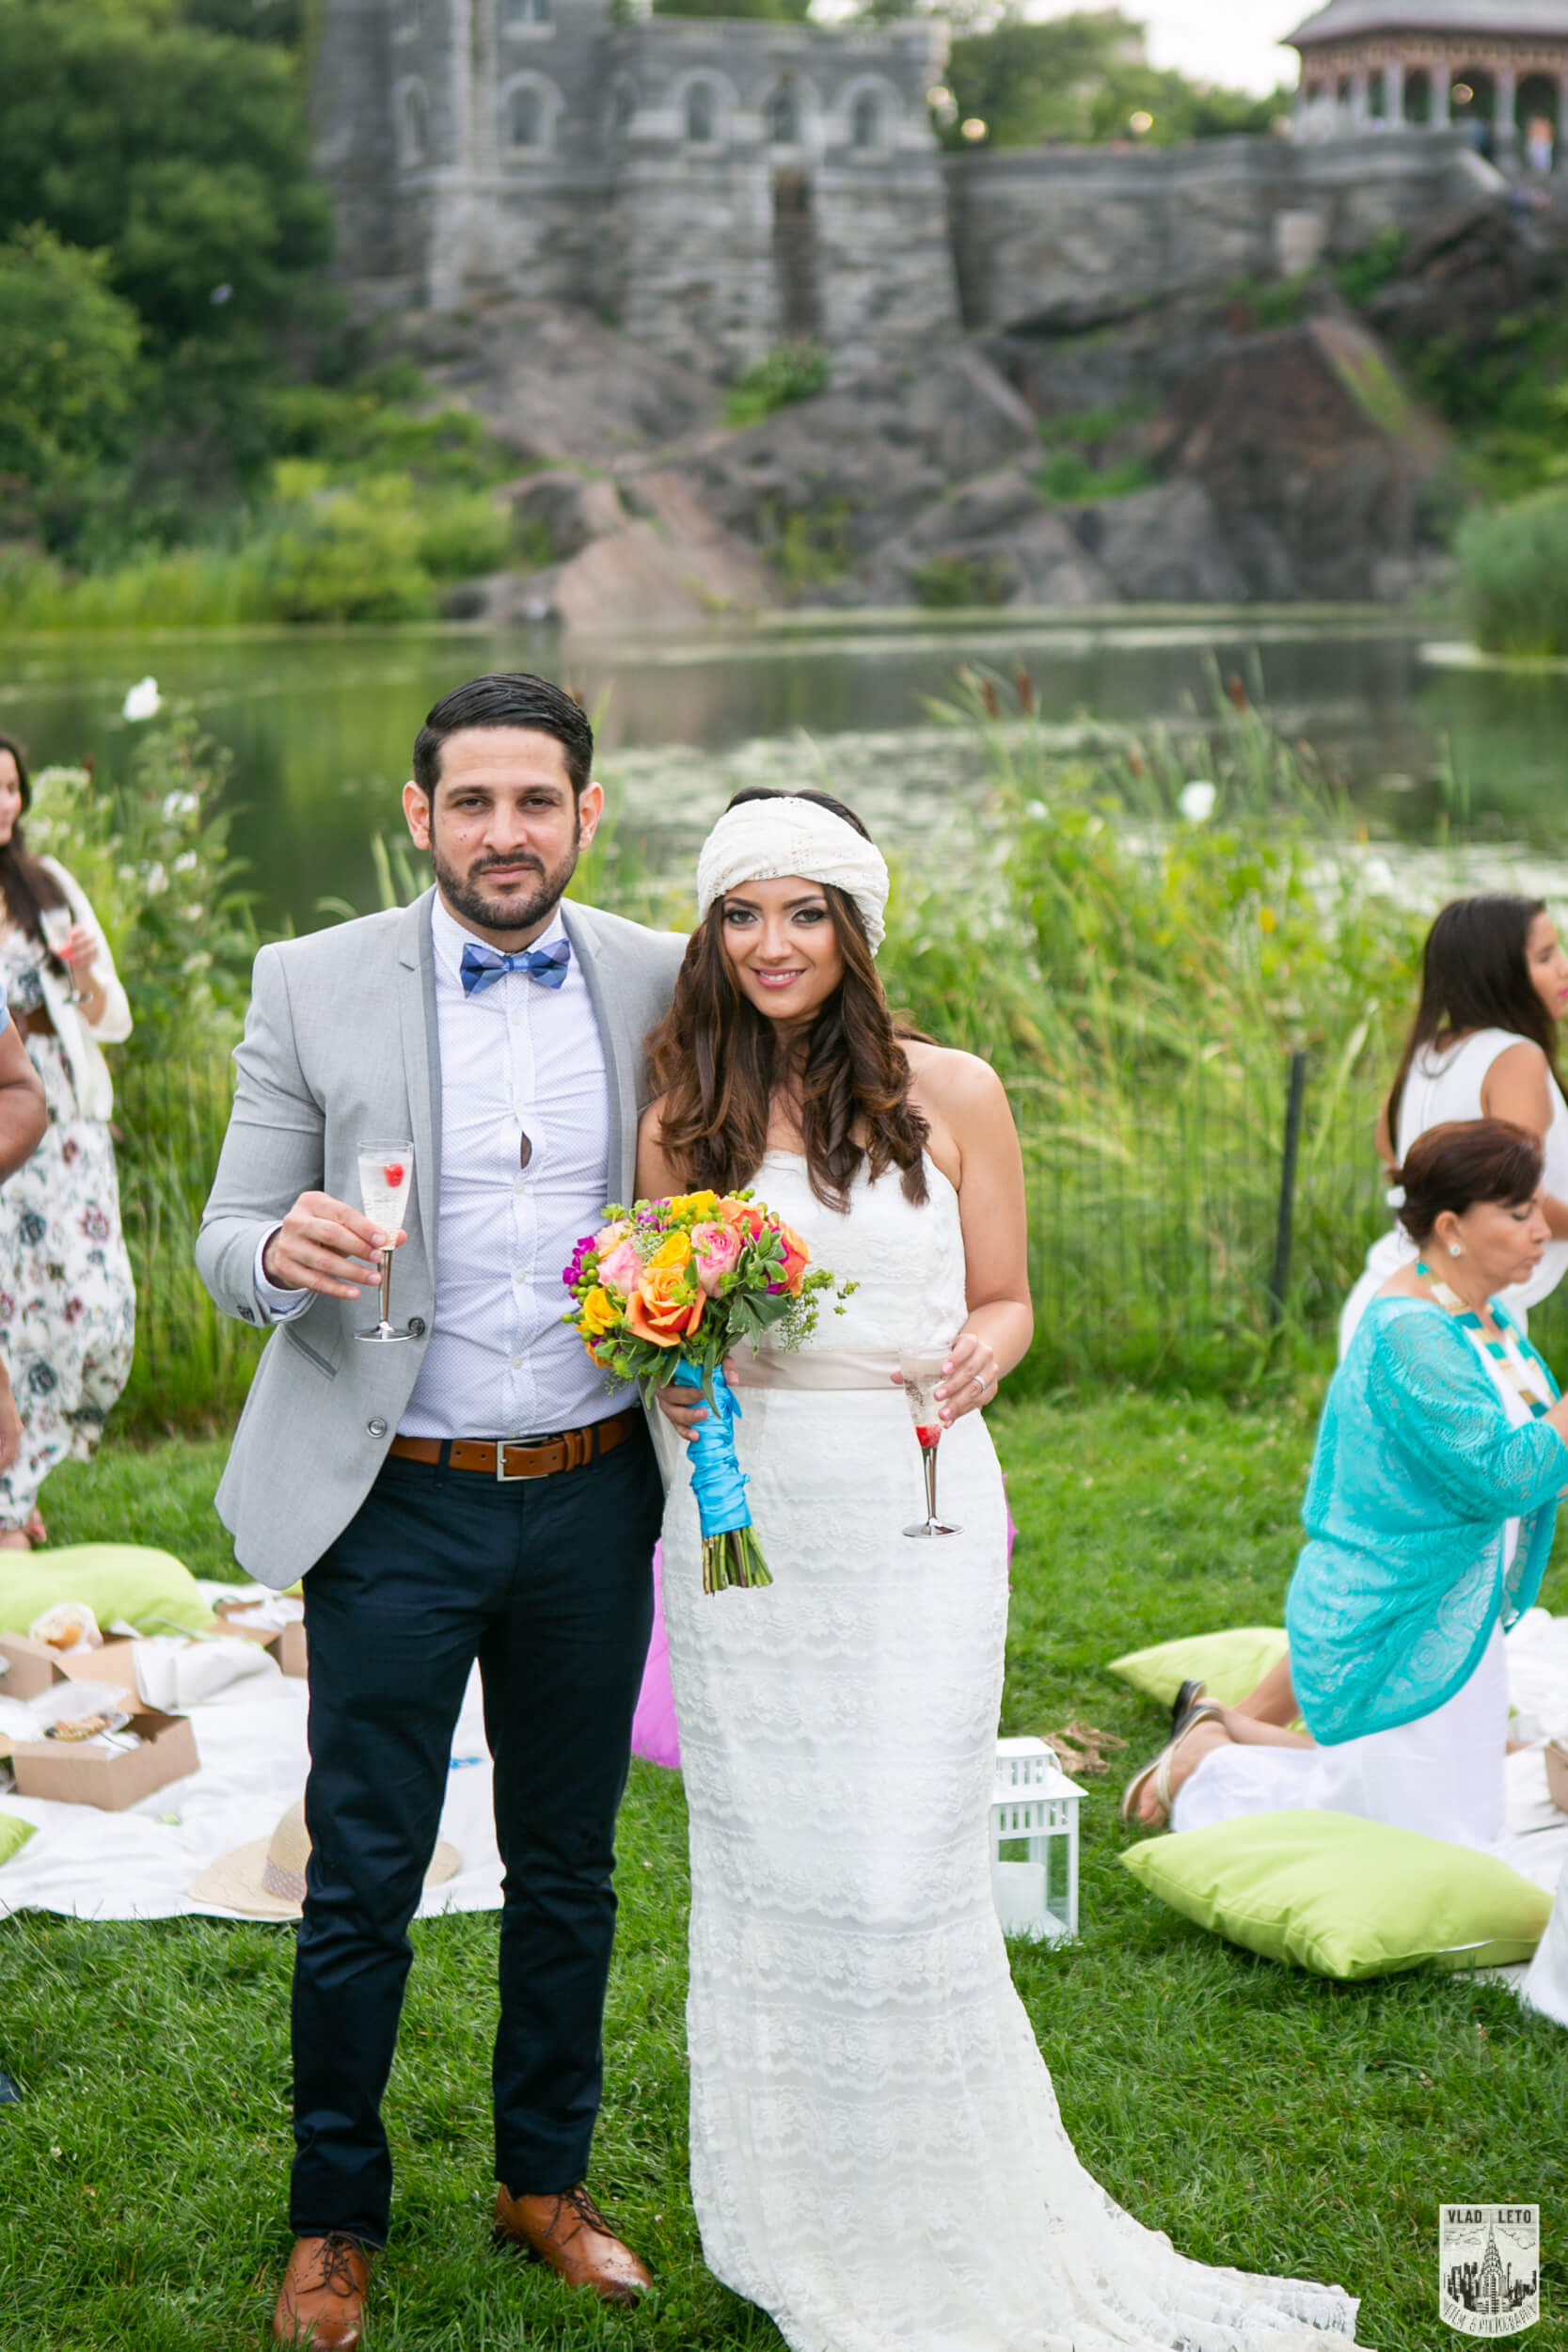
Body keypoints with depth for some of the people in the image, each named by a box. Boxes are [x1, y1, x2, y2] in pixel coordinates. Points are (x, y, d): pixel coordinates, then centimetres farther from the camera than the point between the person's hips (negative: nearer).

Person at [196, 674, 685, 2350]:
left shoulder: (663, 984, 1)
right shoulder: (314, 986, -5)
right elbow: (227, 1247, -3)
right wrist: (283, 1253, -26)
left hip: (590, 1502, 2)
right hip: (395, 1509, -2)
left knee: (568, 1868, 15)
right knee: (361, 1882, 5)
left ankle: (546, 2180, 32)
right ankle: (335, 2216, 23)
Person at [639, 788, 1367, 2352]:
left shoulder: (951, 1095, 1)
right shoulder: (684, 1121, 6)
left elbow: (1004, 1300, 7)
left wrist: (980, 1356, -14)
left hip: (915, 1517, -2)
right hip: (745, 1515, 2)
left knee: (901, 1875, -4)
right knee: (764, 1867, 7)